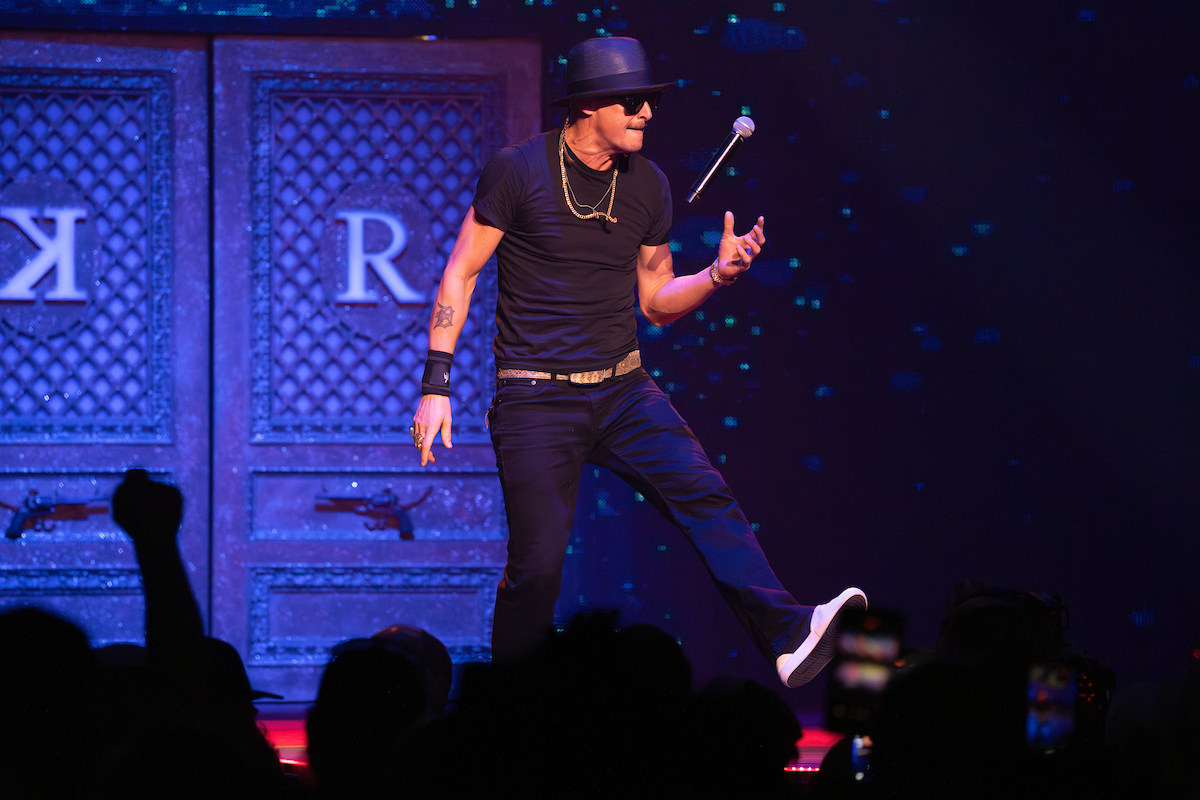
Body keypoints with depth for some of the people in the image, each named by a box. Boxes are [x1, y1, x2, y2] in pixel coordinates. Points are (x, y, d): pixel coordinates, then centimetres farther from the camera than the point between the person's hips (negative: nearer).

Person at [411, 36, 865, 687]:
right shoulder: (519, 170, -7)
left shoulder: (647, 185, 8)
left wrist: (718, 274, -4)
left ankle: (789, 636, -29)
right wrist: (437, 382, -8)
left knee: (702, 493, -18)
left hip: (623, 390, 4)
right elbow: (461, 273, -2)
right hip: (536, 400, -4)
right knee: (536, 565, -7)